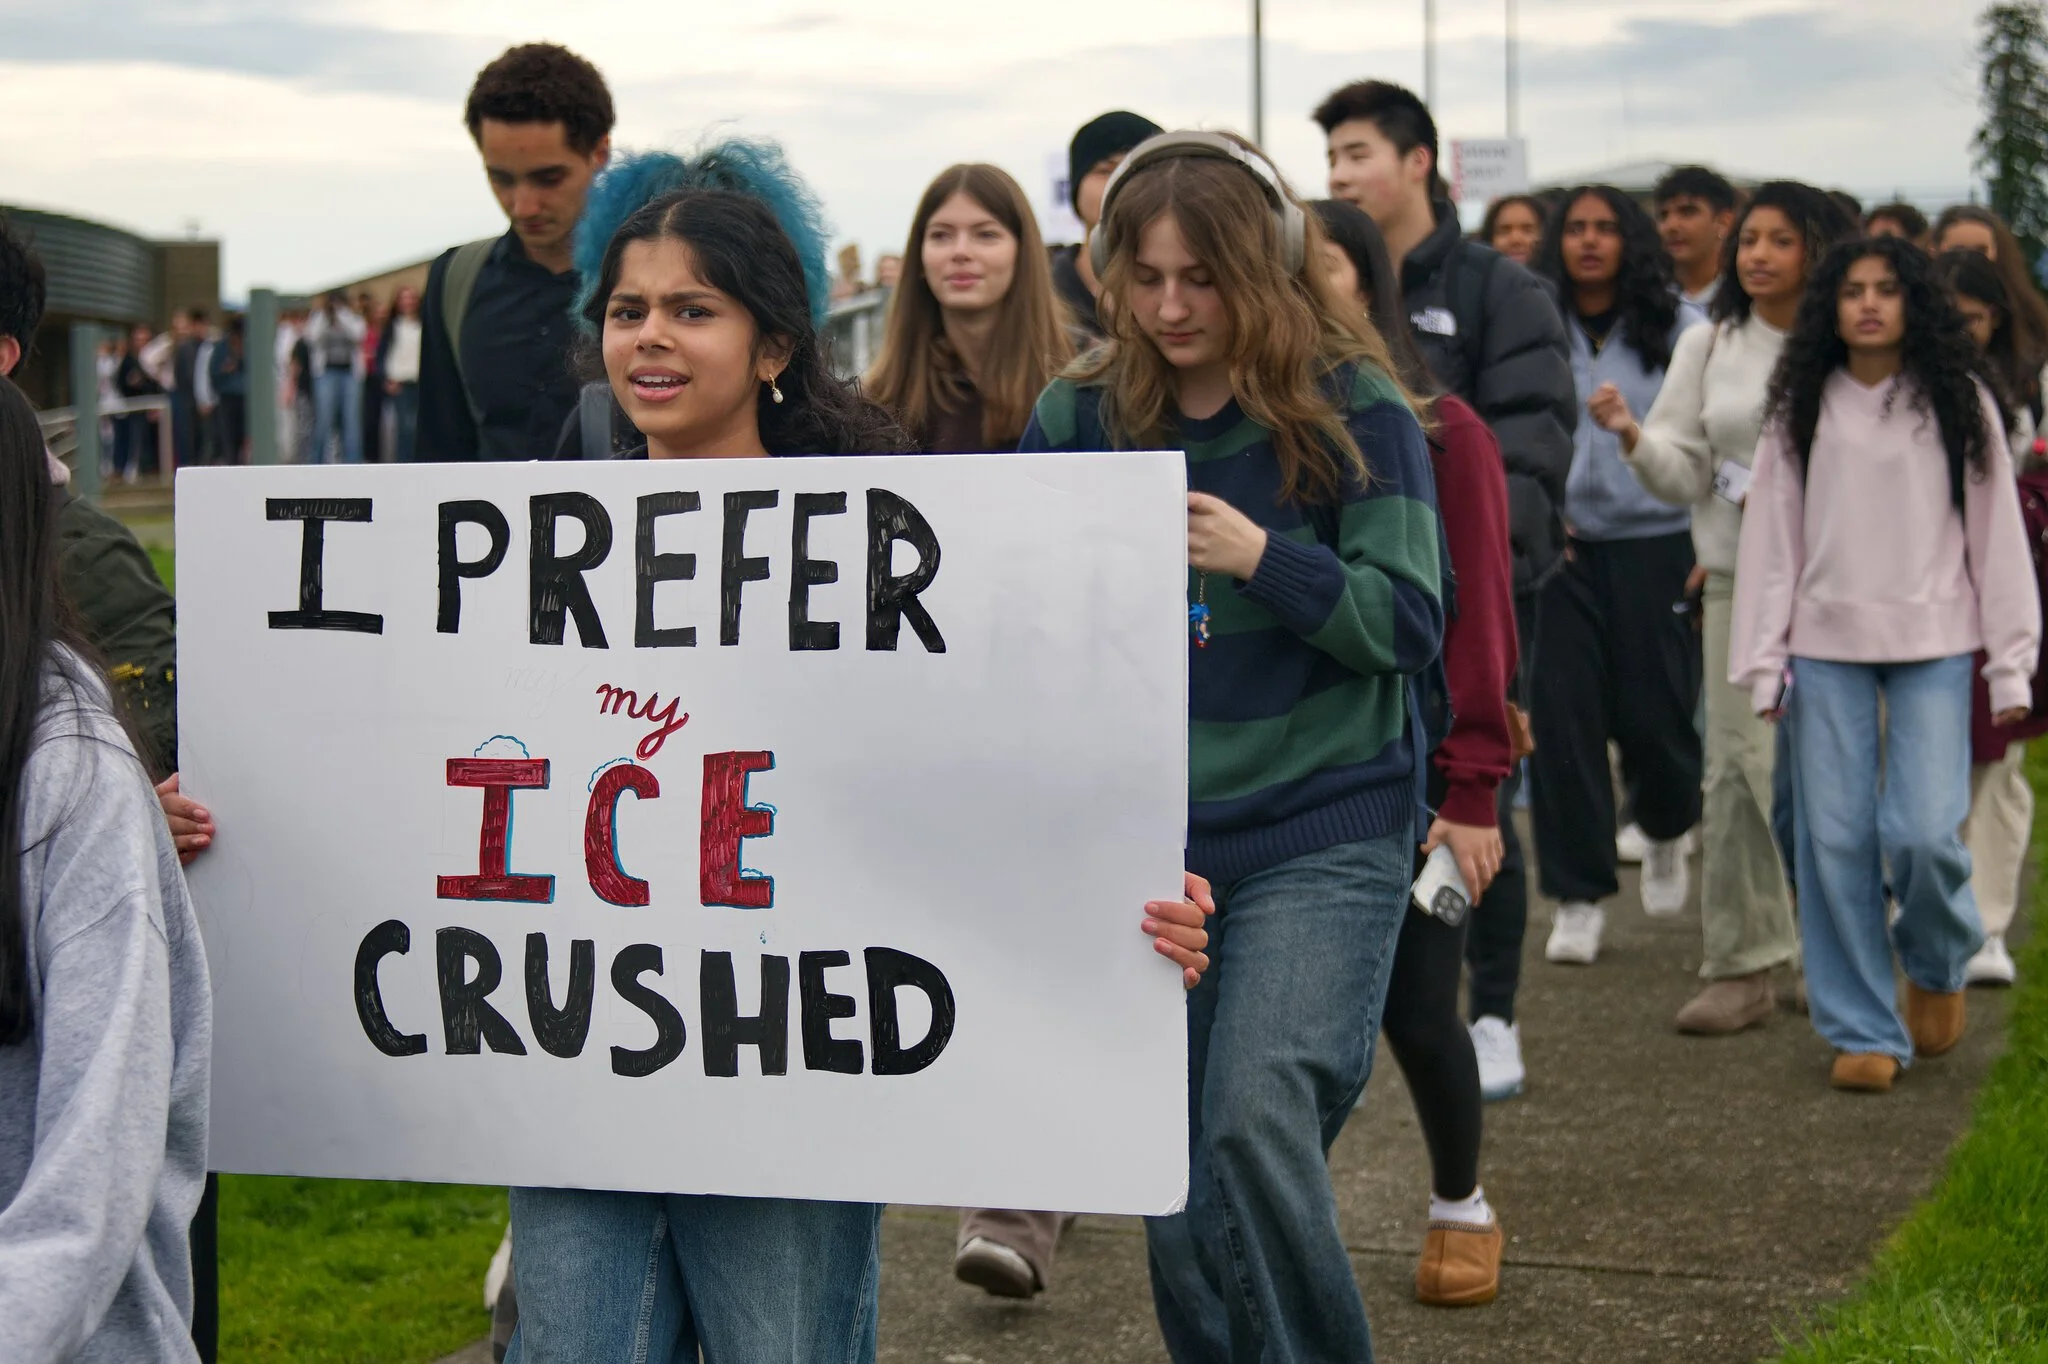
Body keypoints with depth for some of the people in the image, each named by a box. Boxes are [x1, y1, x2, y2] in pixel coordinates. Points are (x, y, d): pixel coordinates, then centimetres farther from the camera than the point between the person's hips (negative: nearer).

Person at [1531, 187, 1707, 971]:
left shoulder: (1681, 329, 0)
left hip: (1656, 543, -1)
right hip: (1558, 547, 1)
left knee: (1656, 715, 1)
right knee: (1562, 720, -3)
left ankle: (1666, 836, 35)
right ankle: (1579, 896, 10)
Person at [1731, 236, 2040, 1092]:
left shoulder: (1959, 405, 6)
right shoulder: (1801, 410, 8)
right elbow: (1771, 537, 8)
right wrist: (1763, 661, 3)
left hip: (1933, 645, -1)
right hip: (1826, 646, 1)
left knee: (1924, 833, -12)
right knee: (1836, 842, -1)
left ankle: (1938, 967, 20)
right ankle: (1863, 1031, 10)